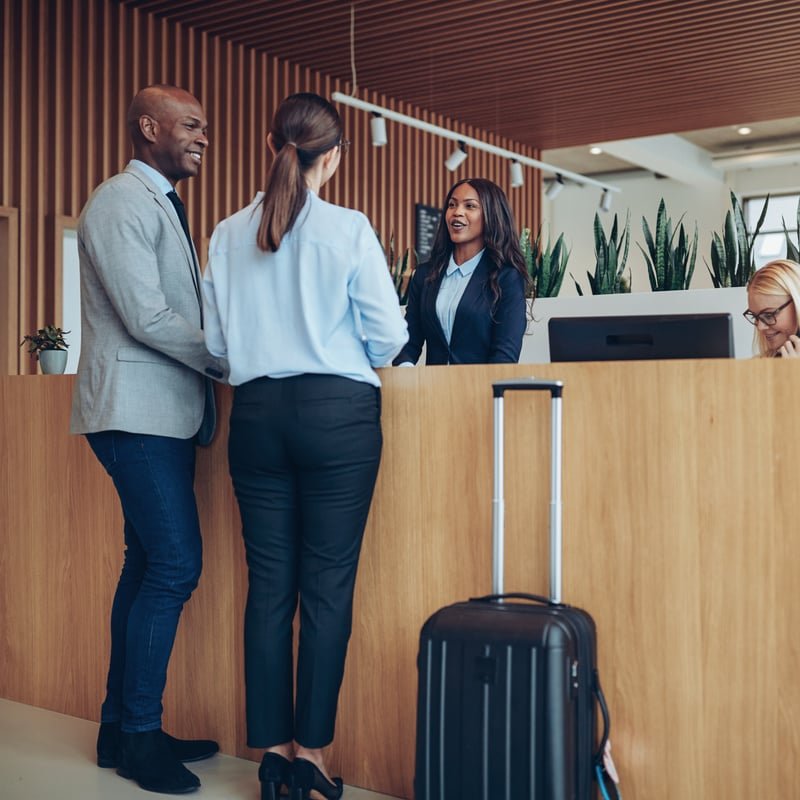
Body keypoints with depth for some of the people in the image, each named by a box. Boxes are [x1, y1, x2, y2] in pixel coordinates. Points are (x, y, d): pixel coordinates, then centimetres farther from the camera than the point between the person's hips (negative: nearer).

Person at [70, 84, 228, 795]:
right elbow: (150, 319, -18)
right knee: (174, 565, -10)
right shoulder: (122, 203, -10)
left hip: (165, 411, 10)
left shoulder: (160, 205, 21)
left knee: (150, 565, 11)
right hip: (138, 410, -10)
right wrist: (231, 359, -9)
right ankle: (139, 736, 3)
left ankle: (123, 729, 20)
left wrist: (227, 357, 6)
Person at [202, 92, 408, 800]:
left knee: (269, 583, 8)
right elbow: (389, 335, -5)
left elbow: (216, 340, 8)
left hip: (256, 413, 4)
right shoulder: (348, 230, -6)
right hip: (338, 412, -3)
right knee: (328, 584, 3)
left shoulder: (228, 235, 4)